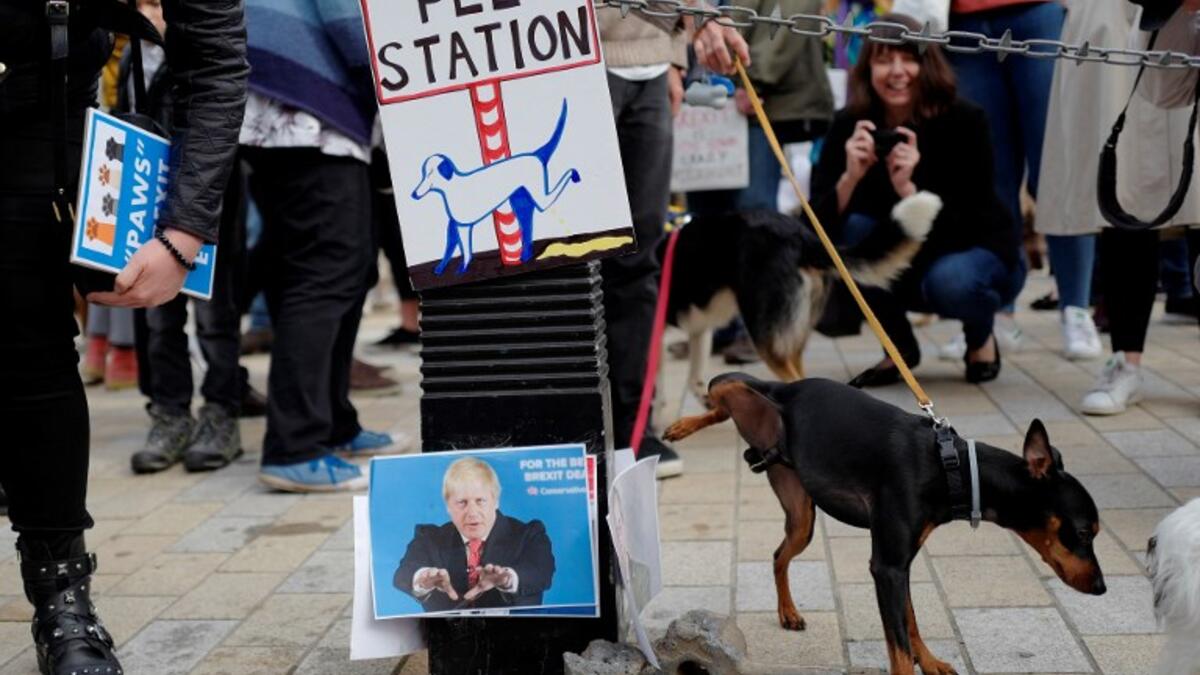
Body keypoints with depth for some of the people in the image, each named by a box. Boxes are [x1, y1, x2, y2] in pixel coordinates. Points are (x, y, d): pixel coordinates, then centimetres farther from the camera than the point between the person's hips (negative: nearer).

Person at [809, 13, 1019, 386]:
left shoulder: (964, 120, -22)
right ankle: (899, 345, -3)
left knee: (950, 280, -36)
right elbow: (818, 224, -22)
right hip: (902, 264, 3)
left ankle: (981, 338, 2)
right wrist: (850, 176, -40)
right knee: (849, 232, -26)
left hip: (976, 254, -3)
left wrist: (908, 189, -43)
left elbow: (966, 226, -27)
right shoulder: (850, 125, -15)